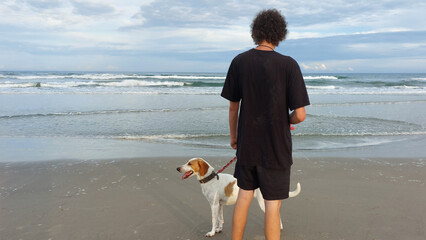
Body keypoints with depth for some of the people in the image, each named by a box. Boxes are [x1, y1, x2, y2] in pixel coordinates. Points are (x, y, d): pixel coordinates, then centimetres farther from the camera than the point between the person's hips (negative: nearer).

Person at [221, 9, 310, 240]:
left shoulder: (239, 61, -4)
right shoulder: (288, 65, -14)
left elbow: (233, 106, 3)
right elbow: (300, 115, -15)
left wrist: (233, 136, 17)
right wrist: (286, 122, 7)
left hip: (247, 144, 4)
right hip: (276, 146, -3)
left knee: (244, 195, 20)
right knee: (272, 204, 8)